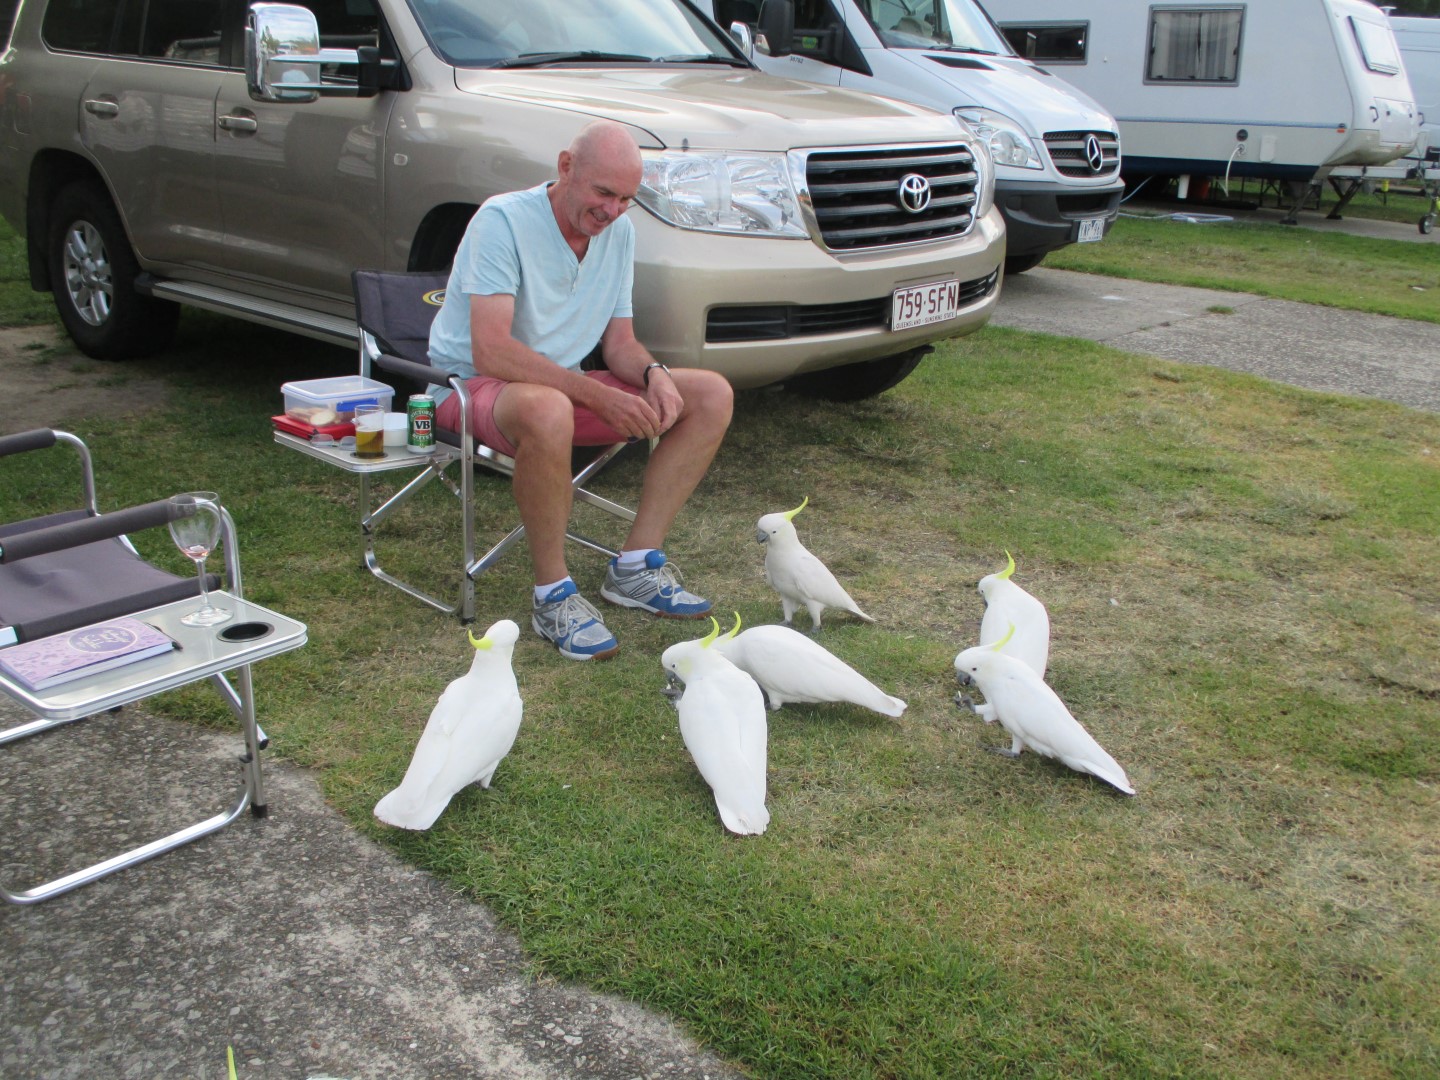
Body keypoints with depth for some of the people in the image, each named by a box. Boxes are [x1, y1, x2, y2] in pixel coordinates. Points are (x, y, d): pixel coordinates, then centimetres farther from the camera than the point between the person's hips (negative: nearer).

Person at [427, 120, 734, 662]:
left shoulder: (619, 232, 4)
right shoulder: (502, 220, -19)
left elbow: (618, 341, 9)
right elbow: (491, 351, -29)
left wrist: (653, 373, -16)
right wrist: (597, 397, -35)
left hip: (565, 383, 8)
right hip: (473, 387, -7)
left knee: (712, 394, -6)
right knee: (546, 411, -44)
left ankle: (635, 566, -8)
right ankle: (553, 595, -25)